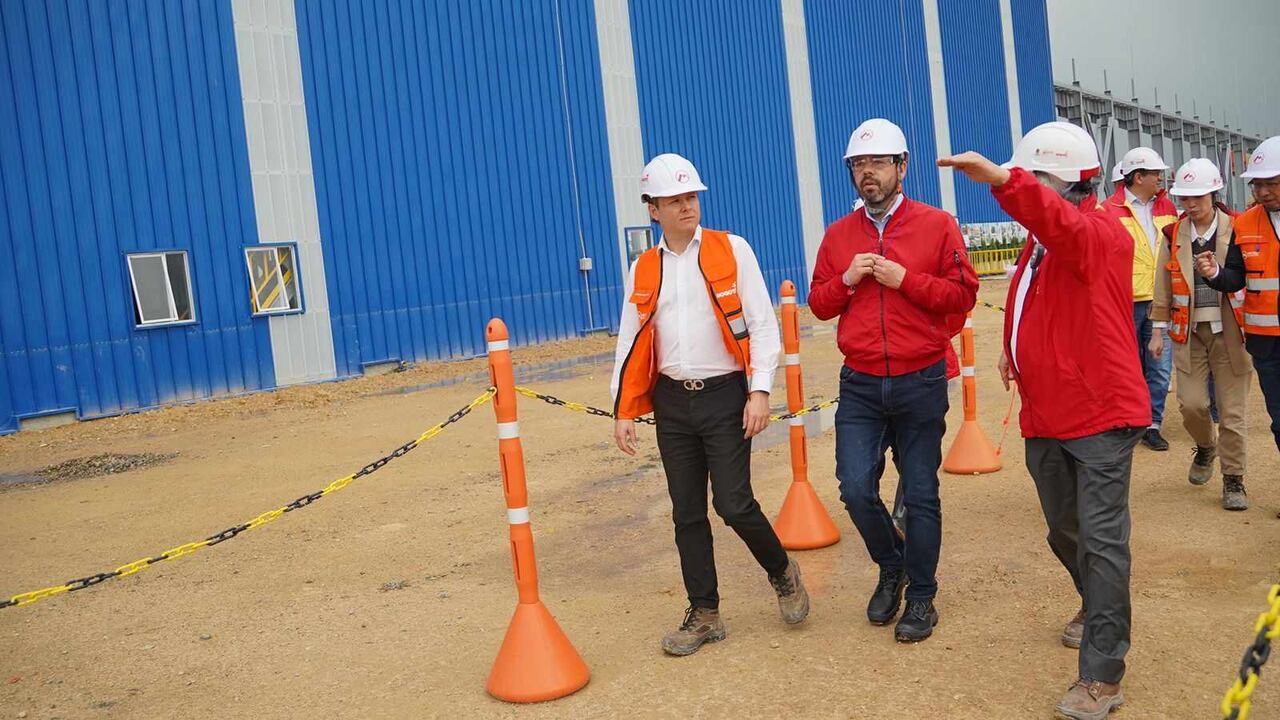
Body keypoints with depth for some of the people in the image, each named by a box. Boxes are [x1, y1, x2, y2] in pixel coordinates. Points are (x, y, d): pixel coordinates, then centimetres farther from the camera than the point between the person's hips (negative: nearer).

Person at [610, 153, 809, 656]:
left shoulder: (732, 251, 0)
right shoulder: (643, 270, 9)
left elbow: (762, 323, -4)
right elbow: (630, 344, 11)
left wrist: (759, 391, -13)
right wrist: (624, 412, 4)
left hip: (725, 394, -4)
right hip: (672, 402, 4)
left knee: (733, 503, -8)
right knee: (687, 512, 8)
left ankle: (782, 572, 22)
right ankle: (704, 614, 22)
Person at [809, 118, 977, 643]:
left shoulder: (937, 225, -1)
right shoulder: (838, 234, 8)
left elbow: (963, 295, -4)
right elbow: (818, 304, 11)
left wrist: (904, 279, -15)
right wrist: (847, 280, -8)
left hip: (920, 383, -2)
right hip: (860, 385, 2)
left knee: (920, 496, 6)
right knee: (856, 489, -3)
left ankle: (921, 596, 24)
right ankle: (891, 570, 26)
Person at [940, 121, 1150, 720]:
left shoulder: (1100, 234, -16)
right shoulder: (1039, 243, 12)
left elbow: (1066, 225, -41)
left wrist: (1002, 181, -55)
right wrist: (1016, 350, 13)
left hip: (1100, 414, -9)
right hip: (1045, 417, 9)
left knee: (1101, 538, -5)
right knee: (1064, 530, 21)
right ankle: (1098, 608, 47)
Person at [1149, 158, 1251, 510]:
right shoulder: (1173, 235, 3)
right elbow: (1163, 288, 8)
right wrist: (1158, 332, 8)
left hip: (1228, 331, -2)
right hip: (1189, 332, 2)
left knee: (1232, 410, 1)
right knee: (1191, 403, -2)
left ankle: (1233, 479, 15)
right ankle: (1206, 447, 31)